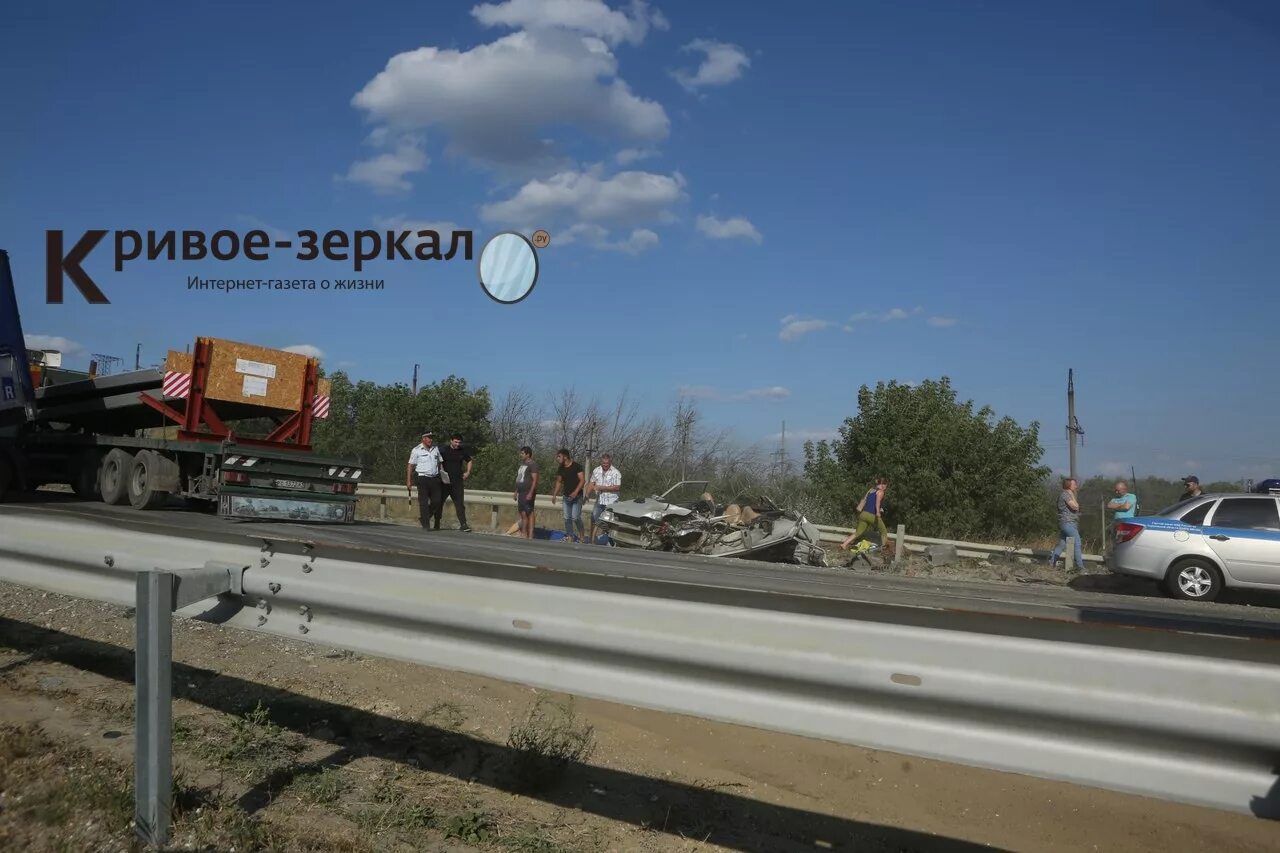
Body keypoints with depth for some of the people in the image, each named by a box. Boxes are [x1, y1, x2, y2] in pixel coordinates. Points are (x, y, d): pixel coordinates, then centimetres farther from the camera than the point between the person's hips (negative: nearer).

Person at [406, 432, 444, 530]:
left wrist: (440, 477, 15)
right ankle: (425, 524, 2)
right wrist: (408, 481, -5)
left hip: (434, 478, 5)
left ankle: (423, 518, 22)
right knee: (423, 501, -4)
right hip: (423, 478, -5)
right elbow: (411, 466, -1)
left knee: (437, 501, 2)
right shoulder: (416, 450, -1)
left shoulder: (436, 449, 12)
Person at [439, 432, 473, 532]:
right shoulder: (444, 451, -2)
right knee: (439, 502, 8)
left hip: (457, 481, 2)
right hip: (445, 481, -1)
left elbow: (469, 461, 24)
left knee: (460, 503, -5)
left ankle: (463, 524, -8)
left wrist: (468, 472, 13)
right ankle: (437, 523, 22)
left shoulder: (462, 451, 8)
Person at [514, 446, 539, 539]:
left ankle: (530, 536, -7)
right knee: (522, 514, 9)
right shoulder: (522, 464, 18)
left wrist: (531, 493, -22)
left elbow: (535, 480, -16)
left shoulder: (532, 464, -9)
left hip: (528, 493, -9)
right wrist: (516, 491, 20)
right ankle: (524, 534, 13)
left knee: (529, 513, -7)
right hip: (521, 493, 9)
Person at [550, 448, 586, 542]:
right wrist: (554, 495, 11)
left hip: (576, 496, -6)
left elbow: (582, 480, -15)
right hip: (566, 496, 7)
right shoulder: (561, 469, 7)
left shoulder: (576, 466, -12)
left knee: (575, 517, -12)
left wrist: (576, 492, -26)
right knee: (567, 518, 6)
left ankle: (581, 535, 6)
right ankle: (569, 536, 14)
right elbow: (559, 482, 16)